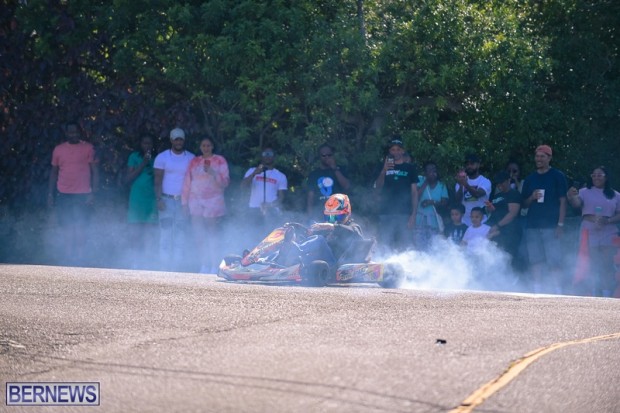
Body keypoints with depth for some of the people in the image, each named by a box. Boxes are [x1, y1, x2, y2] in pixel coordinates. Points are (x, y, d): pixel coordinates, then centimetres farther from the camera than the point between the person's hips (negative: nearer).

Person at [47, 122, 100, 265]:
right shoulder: (58, 149, 9)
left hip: (82, 195, -3)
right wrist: (50, 194, 9)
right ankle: (68, 257, 8)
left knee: (81, 228, -4)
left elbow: (95, 171, 0)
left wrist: (93, 193, -8)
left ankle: (80, 257, 0)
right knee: (66, 228, 4)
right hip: (63, 195, 3)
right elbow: (53, 173, 14)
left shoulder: (88, 148, 1)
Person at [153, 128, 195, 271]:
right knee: (166, 231, -7)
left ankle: (178, 263, -1)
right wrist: (159, 199, -9)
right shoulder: (162, 157, 4)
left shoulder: (191, 158, 9)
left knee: (181, 231, -3)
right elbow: (158, 180, 2)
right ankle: (165, 263, -6)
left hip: (183, 200, 2)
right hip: (167, 199, -2)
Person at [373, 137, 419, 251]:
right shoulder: (383, 167, 14)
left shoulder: (410, 168, 9)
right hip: (386, 214, 2)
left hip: (404, 214, -1)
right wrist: (384, 171, -8)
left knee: (404, 246, -10)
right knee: (385, 247, -3)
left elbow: (414, 192, 5)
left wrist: (413, 215, -5)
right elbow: (377, 189, 6)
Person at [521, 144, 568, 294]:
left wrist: (560, 224, -9)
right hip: (532, 226, 5)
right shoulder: (530, 178, 15)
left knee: (554, 262, -10)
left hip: (551, 226, -5)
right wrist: (532, 198, -4)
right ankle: (537, 293, 6)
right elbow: (523, 204, 18)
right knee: (535, 262, 3)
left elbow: (563, 201, -2)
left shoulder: (557, 176, 2)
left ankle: (557, 292, -10)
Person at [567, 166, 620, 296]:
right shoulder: (585, 192, 7)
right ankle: (591, 294, 3)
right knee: (591, 267, -1)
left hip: (608, 235, 1)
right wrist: (571, 197, -36)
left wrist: (608, 220, -12)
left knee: (607, 266, -2)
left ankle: (607, 295, 2)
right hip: (590, 233, -1)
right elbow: (577, 203, -12)